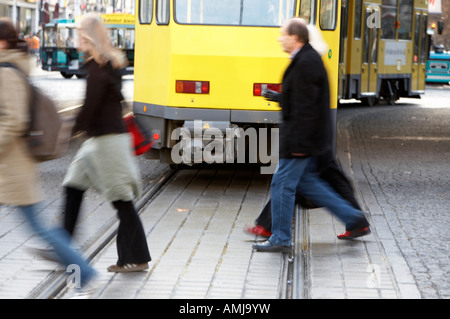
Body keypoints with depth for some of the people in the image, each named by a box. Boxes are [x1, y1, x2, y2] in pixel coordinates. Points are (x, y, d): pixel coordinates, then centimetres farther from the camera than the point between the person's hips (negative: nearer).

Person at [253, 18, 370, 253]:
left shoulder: (306, 63, -19)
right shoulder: (308, 58, 13)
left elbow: (306, 106, -23)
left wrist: (298, 143, -23)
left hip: (302, 137, -11)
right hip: (305, 136, 11)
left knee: (283, 184, -3)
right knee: (306, 181, 16)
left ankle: (280, 239, 5)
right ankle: (355, 220, 19)